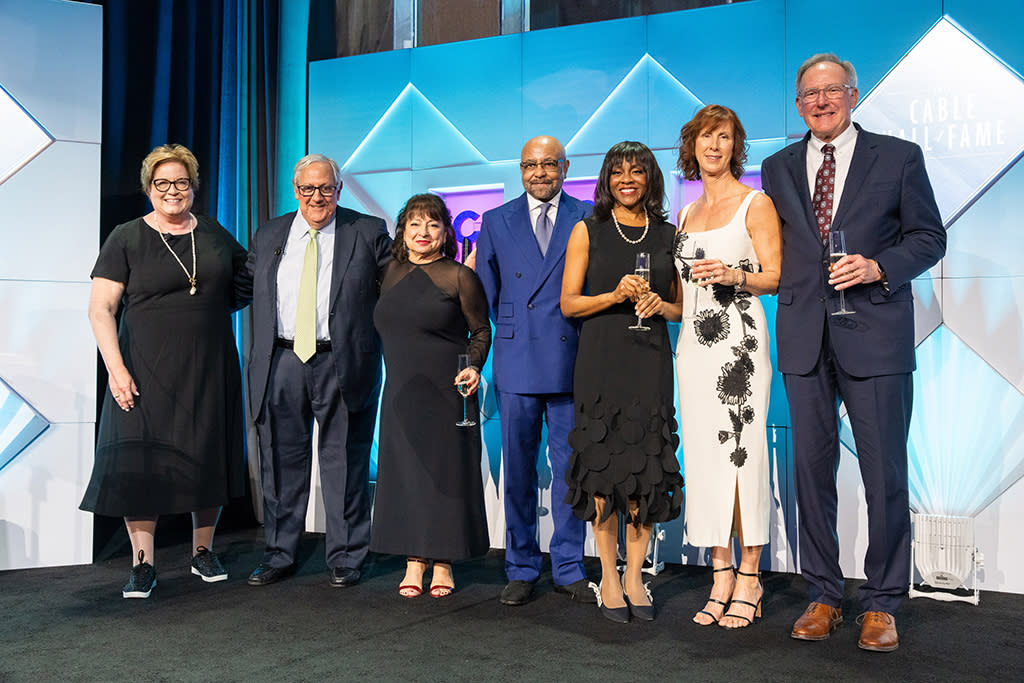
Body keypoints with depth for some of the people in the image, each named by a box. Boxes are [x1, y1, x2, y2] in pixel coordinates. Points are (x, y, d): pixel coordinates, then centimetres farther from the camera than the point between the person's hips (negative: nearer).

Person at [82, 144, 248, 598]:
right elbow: (100, 308, -7)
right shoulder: (126, 239, -1)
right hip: (147, 369, -3)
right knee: (141, 459, -3)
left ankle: (202, 551, 24)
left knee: (209, 457, 8)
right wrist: (116, 368, -16)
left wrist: (223, 304, 6)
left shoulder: (214, 234, 8)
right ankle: (143, 563, 9)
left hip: (210, 368, 3)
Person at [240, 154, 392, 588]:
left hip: (342, 365, -3)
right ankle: (279, 555, 23)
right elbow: (243, 285, 23)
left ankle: (345, 558, 16)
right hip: (281, 363, 3)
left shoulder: (368, 232, 3)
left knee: (344, 463, 4)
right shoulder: (269, 235, 14)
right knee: (281, 461, 9)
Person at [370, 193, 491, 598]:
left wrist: (474, 367, -14)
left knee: (446, 472, 1)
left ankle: (443, 563, 12)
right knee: (405, 472, 5)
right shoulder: (392, 273, 10)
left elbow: (482, 330, 1)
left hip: (446, 393, -4)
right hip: (401, 393, 4)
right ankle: (414, 561, 16)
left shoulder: (459, 277, -4)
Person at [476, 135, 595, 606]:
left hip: (572, 360, -1)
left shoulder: (589, 219, 6)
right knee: (517, 470, 6)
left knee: (571, 468, 5)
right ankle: (521, 570, 18)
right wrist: (511, 332, 9)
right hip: (517, 362, 1)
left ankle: (569, 568, 17)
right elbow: (487, 290, 13)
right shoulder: (497, 221, 10)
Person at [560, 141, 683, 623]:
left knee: (648, 467, 0)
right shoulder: (588, 231, 6)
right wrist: (615, 296, -13)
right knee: (603, 465, -2)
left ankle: (634, 575, 12)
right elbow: (568, 303, 2)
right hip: (601, 361, -2)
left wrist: (660, 305, -6)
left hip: (651, 360, 2)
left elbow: (683, 305, 16)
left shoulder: (669, 234, 12)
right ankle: (608, 578, 10)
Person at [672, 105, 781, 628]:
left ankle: (748, 579, 3)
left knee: (742, 452, -6)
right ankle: (721, 575, 12)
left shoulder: (755, 203, 1)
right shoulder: (687, 213, 18)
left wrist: (734, 275, -20)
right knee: (705, 453, 4)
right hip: (694, 341, 6)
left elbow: (776, 278, -4)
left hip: (740, 339, -5)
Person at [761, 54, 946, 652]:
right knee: (811, 468, 6)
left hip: (874, 334, -2)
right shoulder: (778, 168, 14)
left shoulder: (899, 157, 5)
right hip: (804, 337, 3)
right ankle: (824, 597, 19)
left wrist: (879, 266, -12)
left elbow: (930, 237, 3)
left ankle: (882, 605, 13)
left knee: (885, 474, 0)